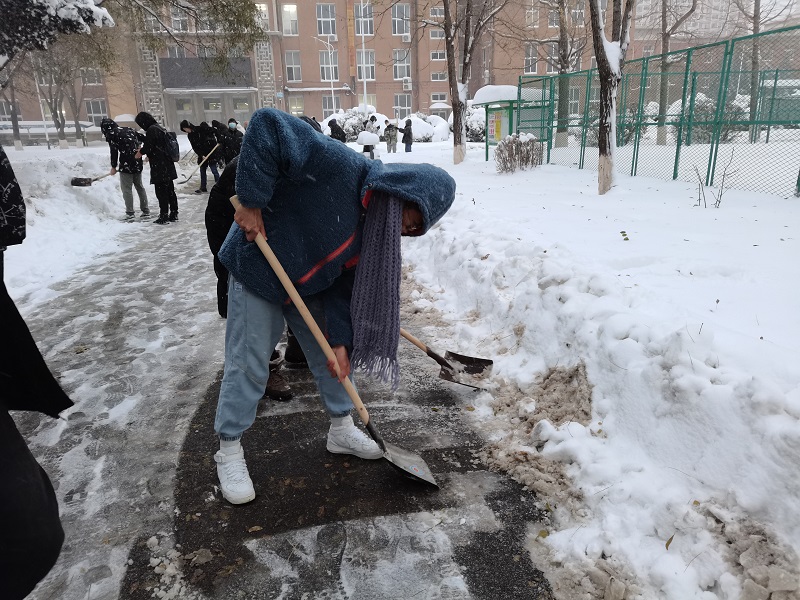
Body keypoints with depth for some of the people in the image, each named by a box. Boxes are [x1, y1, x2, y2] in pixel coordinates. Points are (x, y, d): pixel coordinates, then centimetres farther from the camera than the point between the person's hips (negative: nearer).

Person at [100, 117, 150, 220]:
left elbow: (114, 151, -5)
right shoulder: (128, 129, 15)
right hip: (137, 162, 6)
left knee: (126, 189, 1)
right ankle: (145, 210, 16)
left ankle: (130, 213, 1)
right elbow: (141, 138, 16)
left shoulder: (111, 134, -2)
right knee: (139, 186, 15)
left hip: (126, 163, -6)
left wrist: (113, 167, 3)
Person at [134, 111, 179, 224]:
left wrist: (141, 152, 5)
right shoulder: (161, 129, 14)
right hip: (168, 167, 9)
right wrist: (143, 151, 18)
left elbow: (148, 147, -15)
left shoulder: (151, 130, -14)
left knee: (161, 192, -4)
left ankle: (163, 216, -1)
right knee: (170, 191, 12)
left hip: (159, 168, -9)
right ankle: (173, 214, 18)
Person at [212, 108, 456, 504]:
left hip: (309, 285, 7)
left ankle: (341, 430, 32)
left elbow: (349, 282, -4)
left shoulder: (380, 229, -7)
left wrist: (340, 340, -9)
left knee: (329, 356, 12)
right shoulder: (341, 167, -32)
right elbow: (268, 125, -37)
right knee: (248, 364, 0)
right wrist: (252, 202, -35)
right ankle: (229, 450, 20)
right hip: (258, 268, -7)